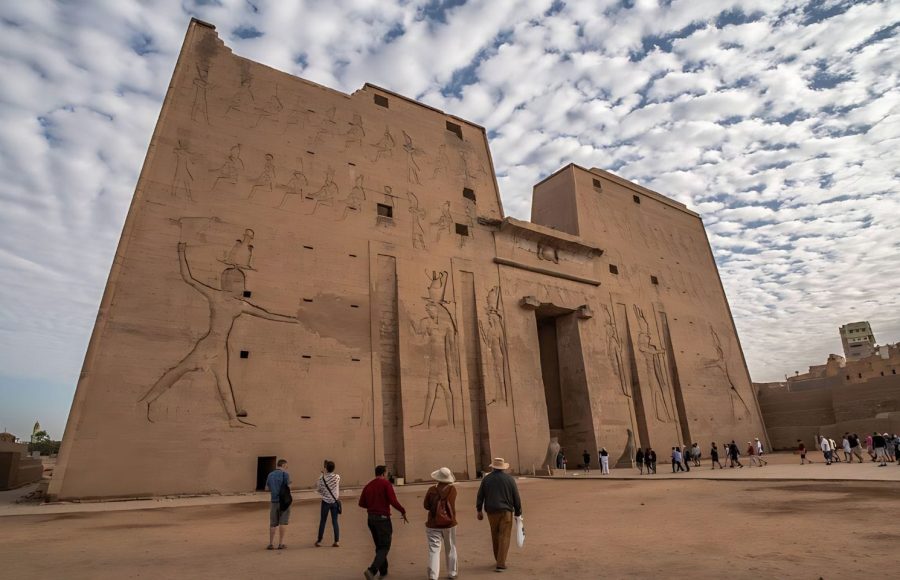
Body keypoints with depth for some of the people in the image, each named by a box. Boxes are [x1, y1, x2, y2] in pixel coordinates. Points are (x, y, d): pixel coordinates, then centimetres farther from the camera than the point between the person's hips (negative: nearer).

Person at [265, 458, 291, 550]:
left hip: (274, 501, 5)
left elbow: (267, 489, 12)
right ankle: (281, 543, 3)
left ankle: (271, 543, 13)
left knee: (273, 523, 13)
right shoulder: (285, 474, -9)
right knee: (283, 522, 3)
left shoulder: (270, 475, 8)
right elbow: (288, 487, -10)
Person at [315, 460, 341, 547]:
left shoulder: (322, 478, -14)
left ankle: (319, 541, 20)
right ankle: (337, 541, 3)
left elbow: (318, 489, -4)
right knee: (335, 521, 6)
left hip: (325, 502, -1)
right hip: (334, 501, 1)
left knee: (322, 521, 12)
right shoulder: (337, 477, -8)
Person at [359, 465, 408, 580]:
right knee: (384, 547, 0)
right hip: (383, 518, -6)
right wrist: (403, 511, -6)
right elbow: (393, 501, -18)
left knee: (379, 546, 20)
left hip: (371, 518, 6)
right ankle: (372, 570, -17)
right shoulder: (386, 483, -10)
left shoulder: (368, 486, 7)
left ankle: (383, 570, 26)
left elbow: (361, 503, 8)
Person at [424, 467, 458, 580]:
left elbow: (426, 506, -2)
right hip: (449, 524, 1)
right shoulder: (452, 489, -9)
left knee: (434, 550, 0)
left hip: (433, 524, 0)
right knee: (450, 549, 17)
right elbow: (451, 505, -2)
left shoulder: (431, 489, -9)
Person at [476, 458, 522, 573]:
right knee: (504, 537, 2)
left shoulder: (486, 478, 3)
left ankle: (499, 560, 28)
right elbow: (516, 497, 0)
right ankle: (501, 564, -4)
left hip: (491, 511, 2)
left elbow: (480, 496, 3)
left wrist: (479, 510, 11)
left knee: (495, 536, 18)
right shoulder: (509, 479, -2)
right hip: (506, 511, -2)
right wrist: (518, 512, 8)